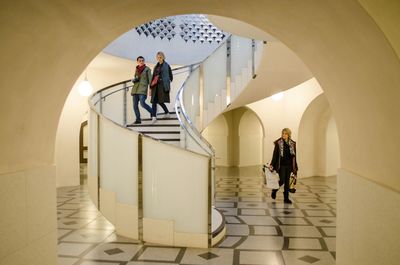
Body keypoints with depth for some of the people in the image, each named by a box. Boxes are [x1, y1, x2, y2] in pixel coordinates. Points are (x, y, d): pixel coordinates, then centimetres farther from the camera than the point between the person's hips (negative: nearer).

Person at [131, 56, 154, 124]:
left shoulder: (147, 69, 2)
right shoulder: (136, 69, 16)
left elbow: (150, 79, -2)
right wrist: (133, 80, 1)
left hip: (143, 88, -5)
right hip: (135, 88, 5)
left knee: (142, 103, -20)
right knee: (135, 105, 0)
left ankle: (152, 112, 3)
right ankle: (138, 119, 8)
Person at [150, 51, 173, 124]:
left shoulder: (166, 65, 2)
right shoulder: (156, 66, 18)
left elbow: (171, 76, 3)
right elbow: (153, 76, 20)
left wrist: (168, 84, -8)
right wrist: (151, 87, 15)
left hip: (162, 85, -6)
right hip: (155, 85, 6)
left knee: (160, 101, -10)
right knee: (154, 101, -4)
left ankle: (167, 113, 11)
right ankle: (154, 117, -6)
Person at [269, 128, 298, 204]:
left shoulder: (292, 144, 6)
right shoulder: (278, 143, -4)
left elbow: (294, 156, 10)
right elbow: (275, 154, -4)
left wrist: (295, 167, 9)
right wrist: (272, 165, -10)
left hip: (289, 165, 3)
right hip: (281, 165, -3)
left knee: (287, 182, 6)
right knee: (282, 181, -7)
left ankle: (286, 198, 14)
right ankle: (274, 190, 23)